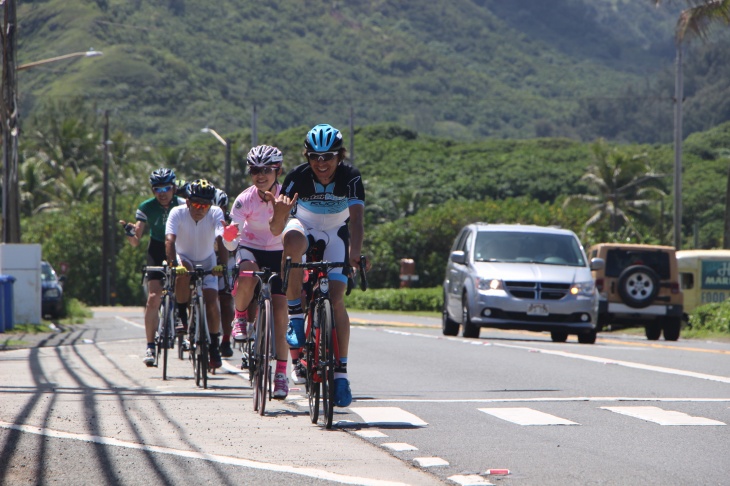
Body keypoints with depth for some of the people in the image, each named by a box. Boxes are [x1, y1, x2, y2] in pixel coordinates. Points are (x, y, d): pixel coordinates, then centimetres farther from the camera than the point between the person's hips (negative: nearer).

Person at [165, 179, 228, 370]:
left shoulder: (216, 214, -22)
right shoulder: (178, 213, -25)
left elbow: (221, 240, -35)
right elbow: (170, 240, -37)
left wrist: (222, 265, -51)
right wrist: (174, 264, -54)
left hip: (207, 262, 1)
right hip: (184, 257, -1)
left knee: (211, 301, -14)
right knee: (183, 273, -36)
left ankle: (214, 346, 2)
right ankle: (182, 317, -17)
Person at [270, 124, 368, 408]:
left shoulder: (351, 178, -25)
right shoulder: (298, 177, -25)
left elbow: (356, 219, -36)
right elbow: (277, 229, -28)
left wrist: (355, 253, -54)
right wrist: (279, 214, -52)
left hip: (336, 233, 0)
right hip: (305, 226, 0)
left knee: (336, 299, -15)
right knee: (292, 240, -38)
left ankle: (341, 373, -6)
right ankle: (296, 315, -26)